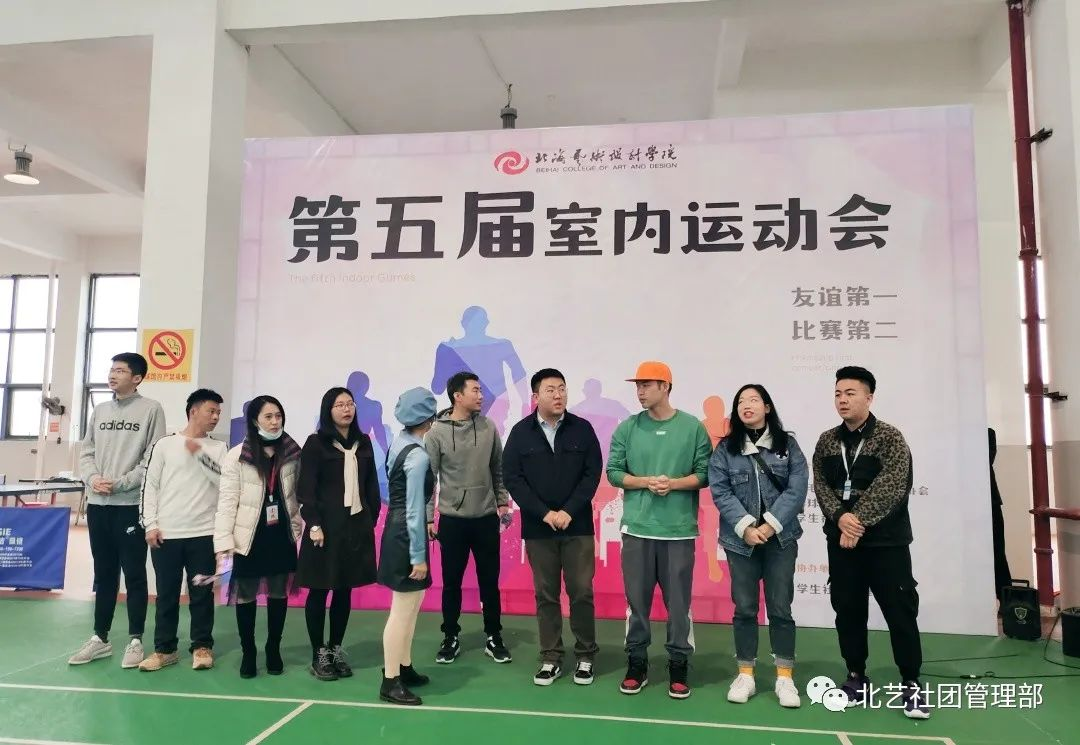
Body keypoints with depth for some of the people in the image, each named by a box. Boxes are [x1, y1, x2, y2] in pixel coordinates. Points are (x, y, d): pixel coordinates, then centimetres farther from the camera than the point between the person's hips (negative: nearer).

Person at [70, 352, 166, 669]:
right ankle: (100, 638, 23)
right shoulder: (99, 411, 13)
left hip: (132, 505, -5)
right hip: (97, 504, 5)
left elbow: (154, 459, -9)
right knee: (104, 574, 13)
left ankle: (135, 641, 11)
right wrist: (92, 478, -7)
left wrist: (119, 483, -15)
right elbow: (86, 452, 12)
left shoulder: (151, 409, -4)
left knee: (134, 575, 1)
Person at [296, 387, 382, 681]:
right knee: (319, 590, 5)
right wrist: (314, 525, -14)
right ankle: (319, 654, 16)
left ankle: (336, 649, 23)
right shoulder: (316, 443, -4)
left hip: (356, 525, 4)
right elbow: (305, 489, -8)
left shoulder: (363, 442, 9)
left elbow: (371, 485, 11)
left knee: (345, 589, 10)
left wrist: (371, 520, 6)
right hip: (326, 525, -4)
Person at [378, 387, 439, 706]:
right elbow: (414, 510, -20)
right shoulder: (418, 456, -20)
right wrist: (419, 556, -16)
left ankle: (404, 668, 30)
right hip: (406, 535, -10)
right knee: (402, 611, 0)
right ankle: (390, 682, 10)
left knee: (410, 606, 19)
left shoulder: (399, 443, 7)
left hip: (396, 530, 10)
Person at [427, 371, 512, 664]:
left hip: (486, 518, 2)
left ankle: (494, 638, 24)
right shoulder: (437, 432, -8)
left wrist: (502, 500, 5)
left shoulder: (488, 427, 0)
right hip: (452, 519, -2)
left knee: (490, 581, 10)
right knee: (452, 582, 9)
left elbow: (498, 468, 9)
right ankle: (451, 639, 25)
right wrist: (427, 517, -6)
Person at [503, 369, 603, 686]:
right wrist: (545, 513, -11)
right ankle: (551, 659, 19)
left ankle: (585, 657, 19)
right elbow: (512, 478, -4)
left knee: (581, 592, 4)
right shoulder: (521, 432, 0)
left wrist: (569, 512, -11)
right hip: (538, 528, 0)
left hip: (577, 526, 0)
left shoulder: (582, 429, 0)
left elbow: (592, 473, -2)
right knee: (546, 595, 8)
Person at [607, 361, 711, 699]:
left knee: (678, 602, 6)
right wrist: (646, 482, -11)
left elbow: (705, 474, 0)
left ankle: (679, 667, 22)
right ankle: (636, 664, 24)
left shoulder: (693, 427, 0)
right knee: (637, 600, 9)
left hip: (679, 530, -1)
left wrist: (674, 484, -15)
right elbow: (613, 472, 2)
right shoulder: (627, 428, 3)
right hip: (637, 528, 1)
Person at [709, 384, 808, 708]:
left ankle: (784, 678, 16)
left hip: (780, 538, 0)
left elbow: (797, 488, -6)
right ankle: (745, 675, 18)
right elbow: (720, 491, -4)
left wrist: (770, 525, -14)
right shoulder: (725, 448, 3)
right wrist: (745, 527, -15)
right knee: (744, 608, 7)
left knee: (781, 608, 4)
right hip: (740, 539, 0)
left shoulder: (787, 444, 2)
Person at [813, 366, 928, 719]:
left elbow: (890, 489, -16)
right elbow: (820, 485, 1)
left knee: (900, 611, 0)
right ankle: (856, 677, 24)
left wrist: (858, 522, -19)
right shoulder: (826, 441, 8)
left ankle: (911, 684, 16)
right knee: (848, 610, 10)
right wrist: (840, 517, -16)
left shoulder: (890, 438, -6)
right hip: (841, 540, 4)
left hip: (886, 541, -4)